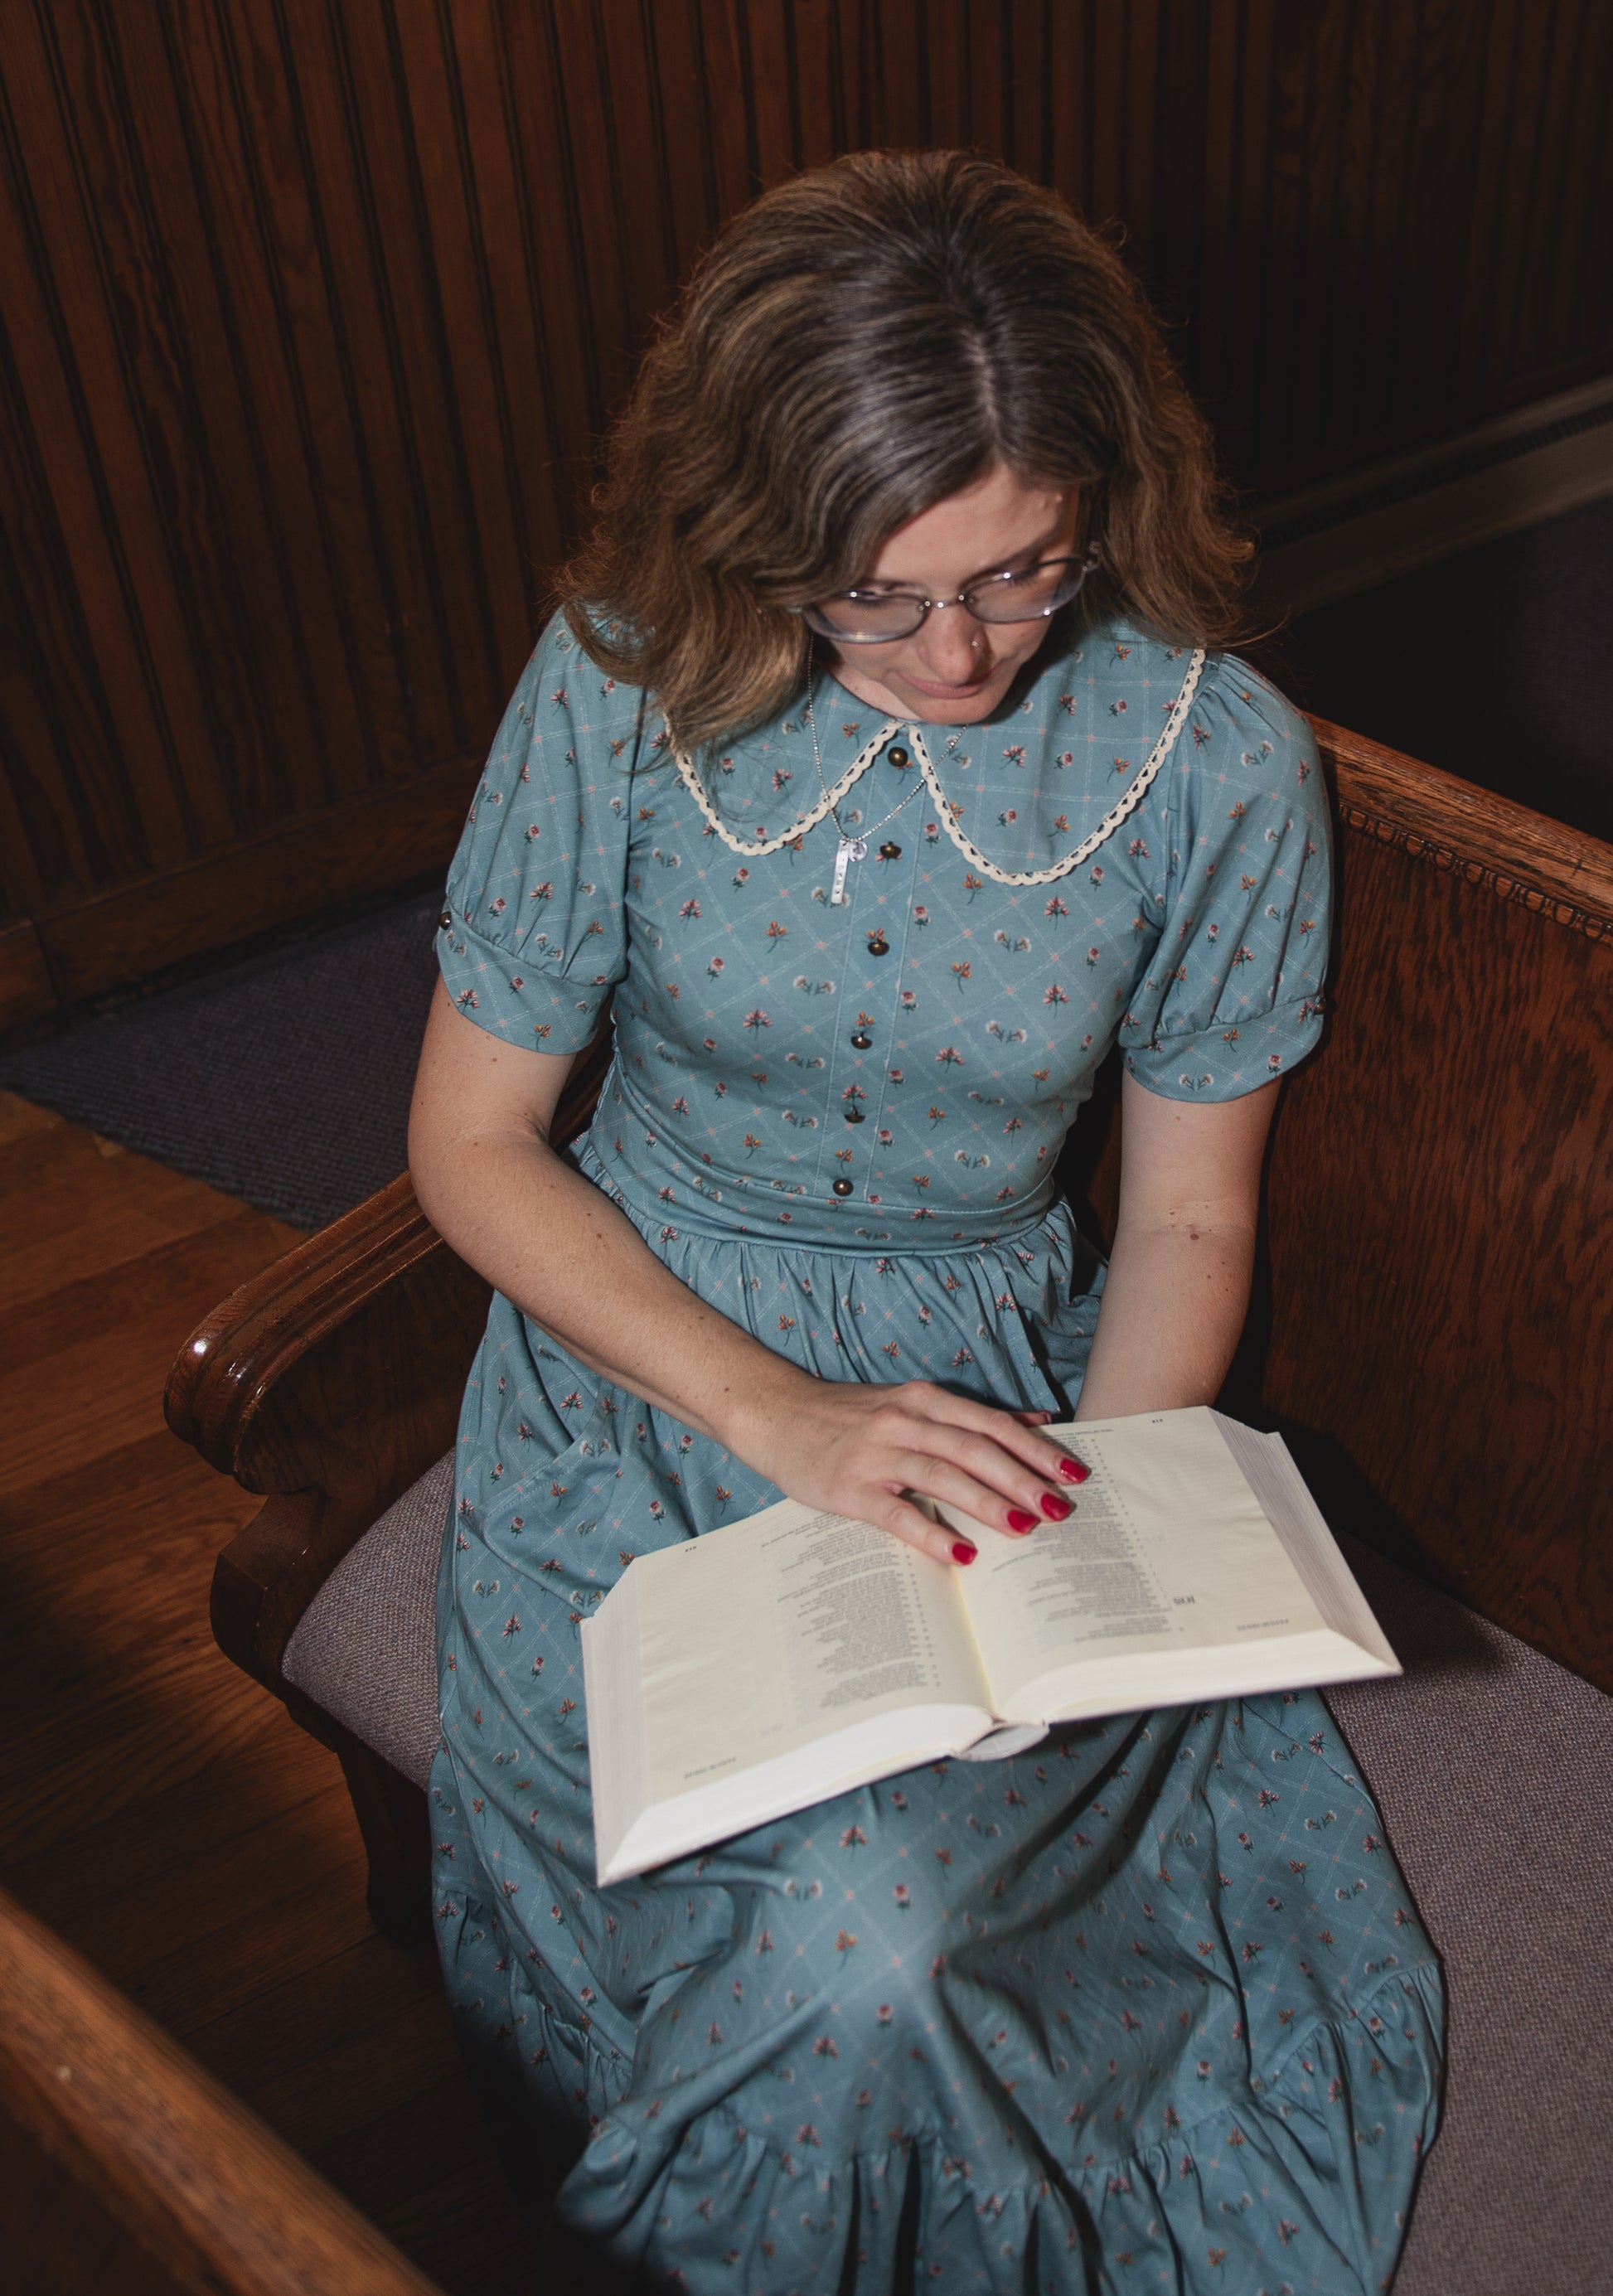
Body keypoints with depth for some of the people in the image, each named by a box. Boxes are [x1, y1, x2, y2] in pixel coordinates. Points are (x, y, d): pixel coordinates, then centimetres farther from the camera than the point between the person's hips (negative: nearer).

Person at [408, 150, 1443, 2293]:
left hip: (1004, 1380, 1)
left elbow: (1191, 1218, -1)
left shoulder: (1220, 764, -12)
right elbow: (470, 1138, -7)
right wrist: (773, 1413, -18)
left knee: (894, 1939, -21)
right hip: (643, 1364, 0)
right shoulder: (626, 690, -13)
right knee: (847, 1941, -21)